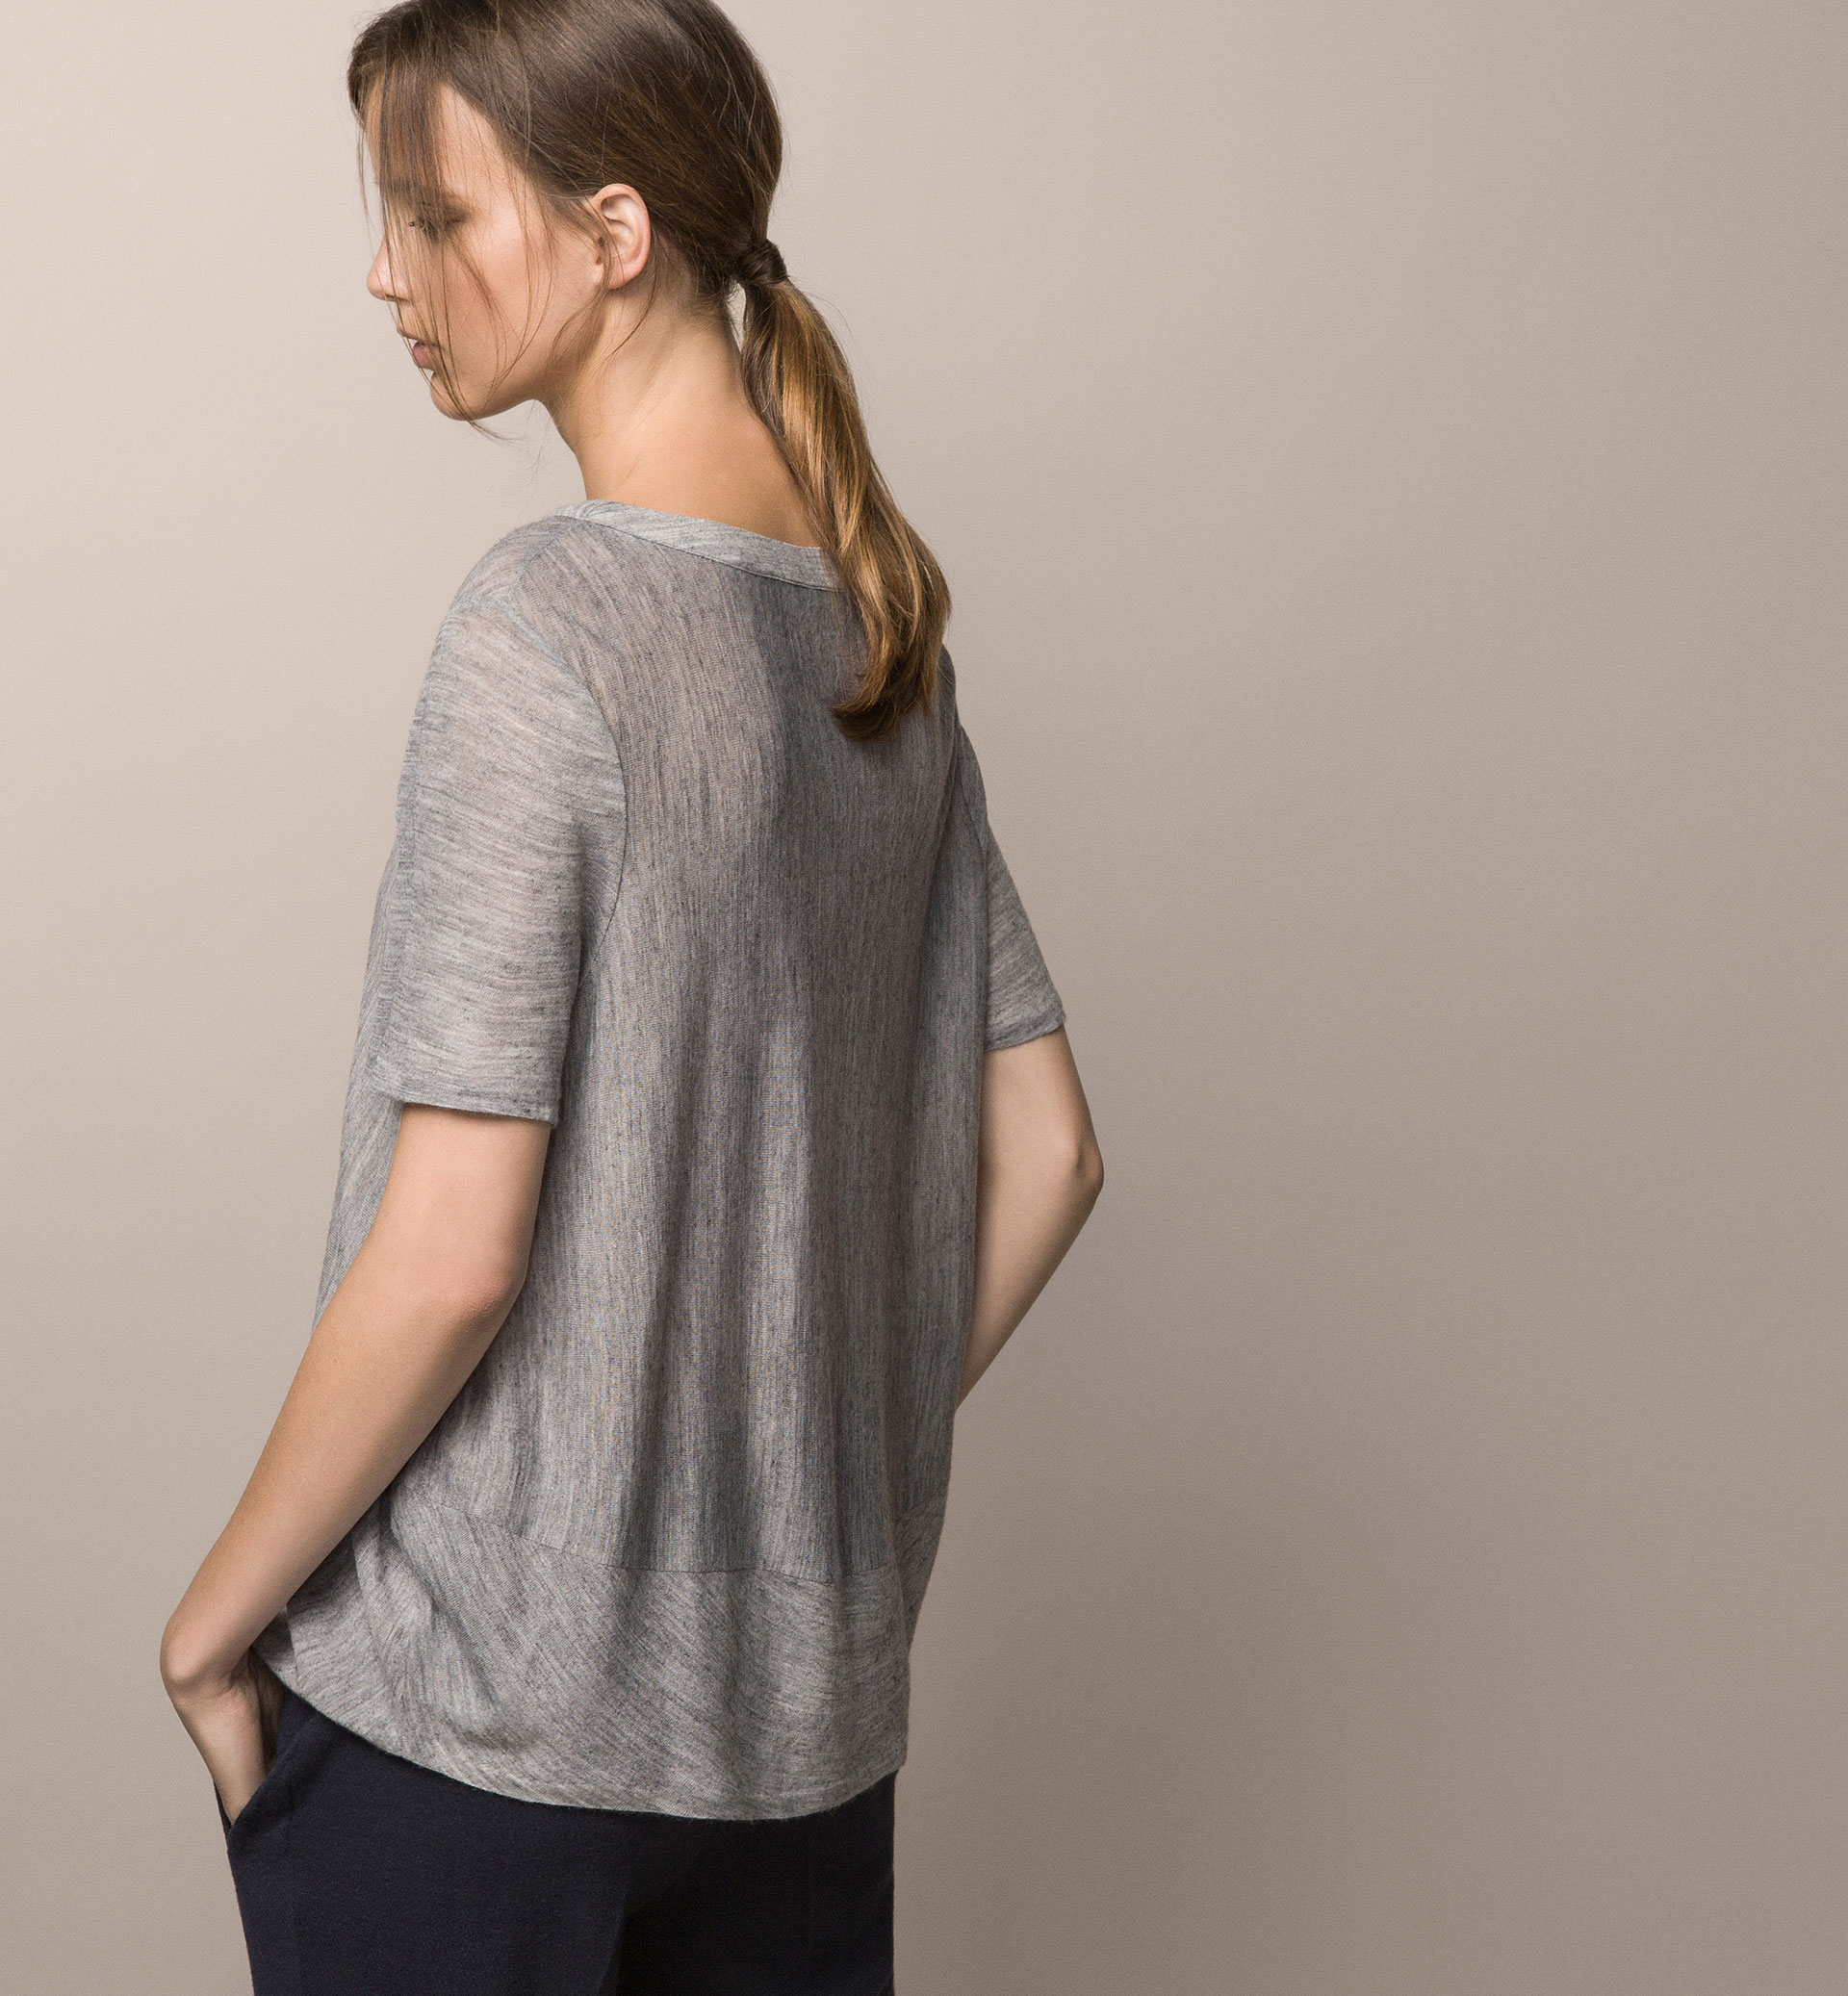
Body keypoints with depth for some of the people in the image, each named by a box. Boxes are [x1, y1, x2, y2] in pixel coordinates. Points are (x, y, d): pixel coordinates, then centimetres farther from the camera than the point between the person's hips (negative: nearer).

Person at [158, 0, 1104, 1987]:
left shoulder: (545, 621, -16)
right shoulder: (881, 628, 4)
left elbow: (449, 1253, -19)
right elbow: (1043, 1160, 9)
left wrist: (214, 1617, -6)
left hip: (466, 1698, -6)